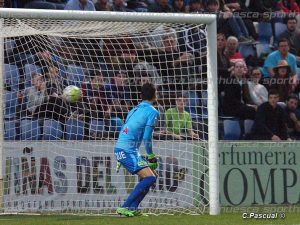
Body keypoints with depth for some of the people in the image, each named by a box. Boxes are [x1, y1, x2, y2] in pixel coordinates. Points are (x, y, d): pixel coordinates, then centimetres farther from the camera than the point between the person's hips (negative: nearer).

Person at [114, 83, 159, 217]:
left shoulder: (135, 110, 20)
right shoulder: (152, 112, -5)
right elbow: (146, 137, -12)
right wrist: (151, 156, 1)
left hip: (120, 149, 9)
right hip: (128, 151, -9)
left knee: (151, 175, 14)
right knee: (150, 178, -15)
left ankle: (132, 209, 7)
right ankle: (124, 208, -20)